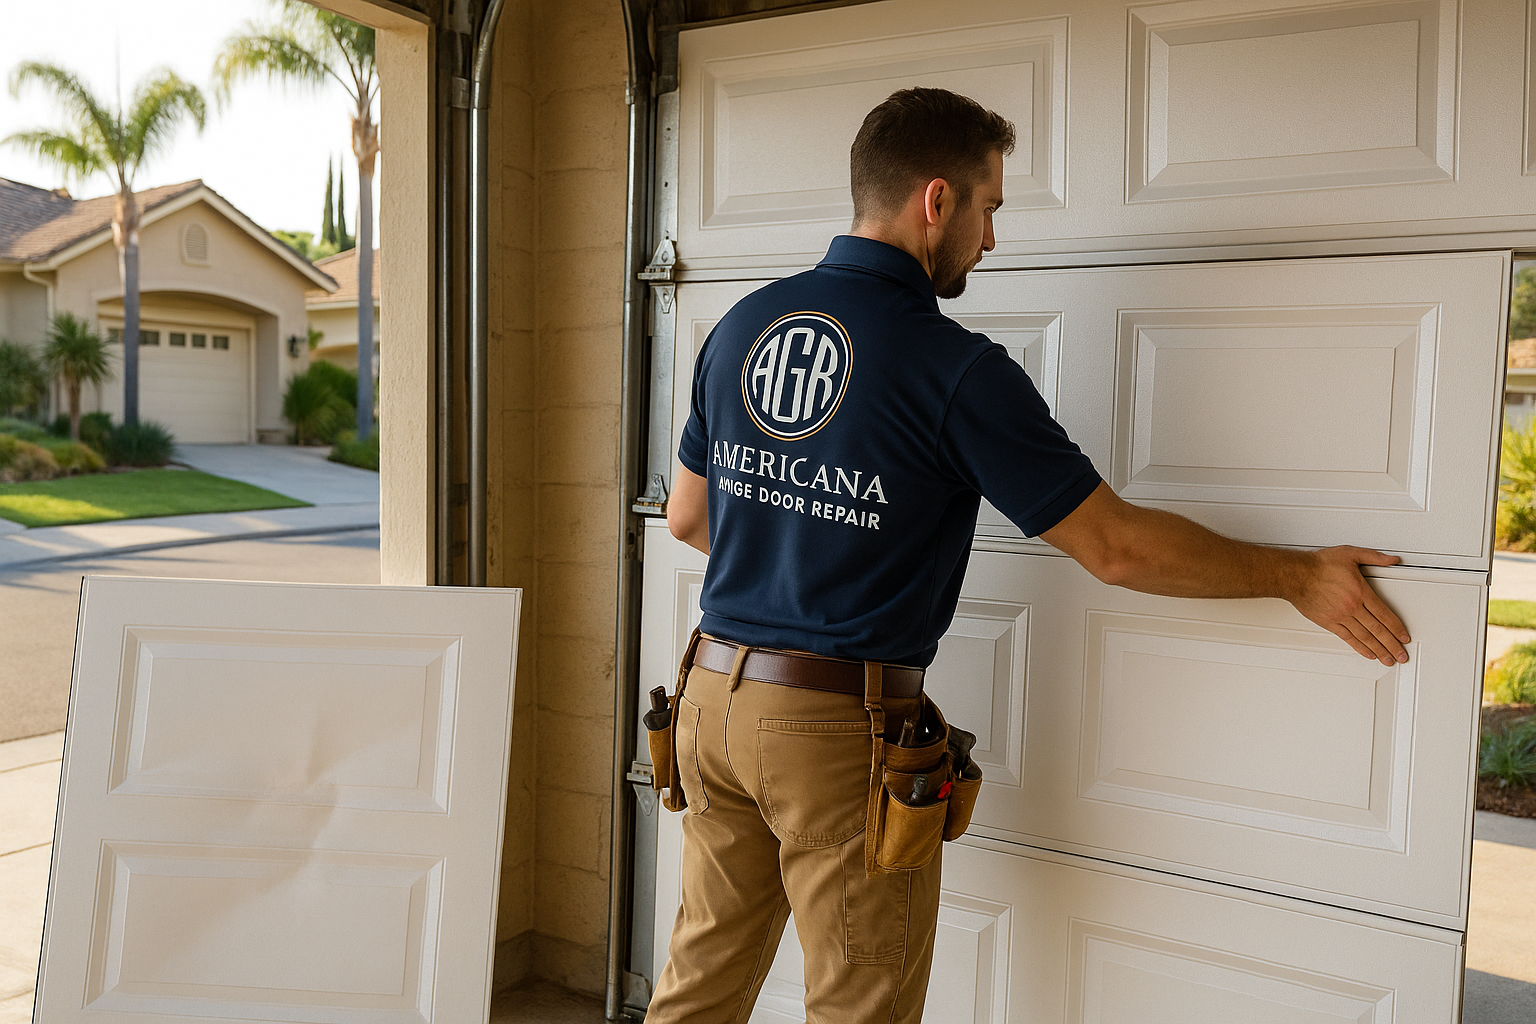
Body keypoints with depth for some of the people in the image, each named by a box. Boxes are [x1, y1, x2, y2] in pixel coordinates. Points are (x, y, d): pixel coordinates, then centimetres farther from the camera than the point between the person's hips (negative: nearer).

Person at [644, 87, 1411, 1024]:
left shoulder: (741, 325, 4)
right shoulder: (952, 366, -15)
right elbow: (1115, 548, -12)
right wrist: (1301, 578, 1)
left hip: (715, 693, 7)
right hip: (840, 730, -7)